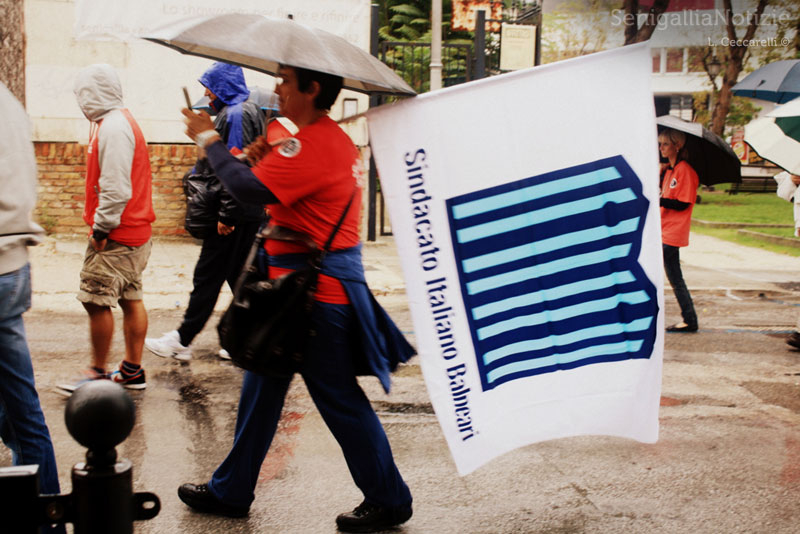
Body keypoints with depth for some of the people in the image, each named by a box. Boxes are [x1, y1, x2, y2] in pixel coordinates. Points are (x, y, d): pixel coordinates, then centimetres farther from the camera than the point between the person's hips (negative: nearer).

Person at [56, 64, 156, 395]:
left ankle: (98, 373, 6)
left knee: (96, 300, -3)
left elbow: (116, 187, -23)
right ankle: (132, 371, 19)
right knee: (131, 299, 12)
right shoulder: (124, 121, 14)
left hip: (117, 236, -10)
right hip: (136, 232, 10)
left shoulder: (113, 127, -17)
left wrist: (102, 227, -15)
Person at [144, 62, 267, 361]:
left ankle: (182, 341, 5)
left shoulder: (236, 114, -14)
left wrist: (226, 215, -21)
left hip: (235, 214, -10)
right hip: (248, 213, 10)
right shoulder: (245, 111, 18)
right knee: (240, 276, 12)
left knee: (207, 276, -3)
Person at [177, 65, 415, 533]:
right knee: (262, 389, 17)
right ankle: (230, 492, 29)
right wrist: (265, 159, 3)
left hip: (316, 289, -11)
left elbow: (248, 189, -25)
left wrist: (209, 139, -12)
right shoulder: (336, 139, 14)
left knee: (340, 400, 0)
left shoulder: (311, 145, -20)